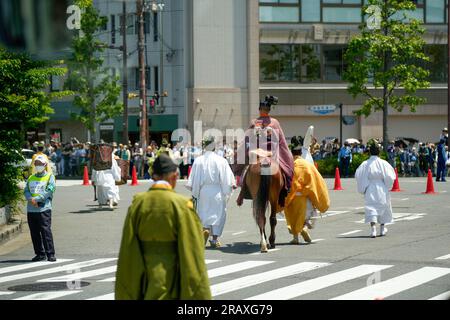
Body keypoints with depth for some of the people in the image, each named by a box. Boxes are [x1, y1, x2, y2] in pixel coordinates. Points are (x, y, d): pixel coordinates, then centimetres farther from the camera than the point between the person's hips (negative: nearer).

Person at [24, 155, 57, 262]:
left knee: (46, 231, -11)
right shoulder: (31, 178, 19)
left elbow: (49, 190, -10)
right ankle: (40, 254, 15)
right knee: (34, 233, 7)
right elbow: (26, 190, 10)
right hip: (31, 209, 6)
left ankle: (50, 254, -10)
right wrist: (30, 199, -12)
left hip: (44, 208, -6)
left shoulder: (50, 177, 3)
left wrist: (37, 199, -16)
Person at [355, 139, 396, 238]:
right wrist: (387, 187, 7)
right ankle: (382, 229, 31)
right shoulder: (383, 163, -10)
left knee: (371, 208, -1)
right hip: (382, 189, 0)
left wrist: (363, 188, 2)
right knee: (382, 207, 18)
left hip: (370, 190, 0)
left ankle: (373, 228, -21)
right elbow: (389, 176, -10)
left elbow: (358, 176, -9)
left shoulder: (365, 164, -7)